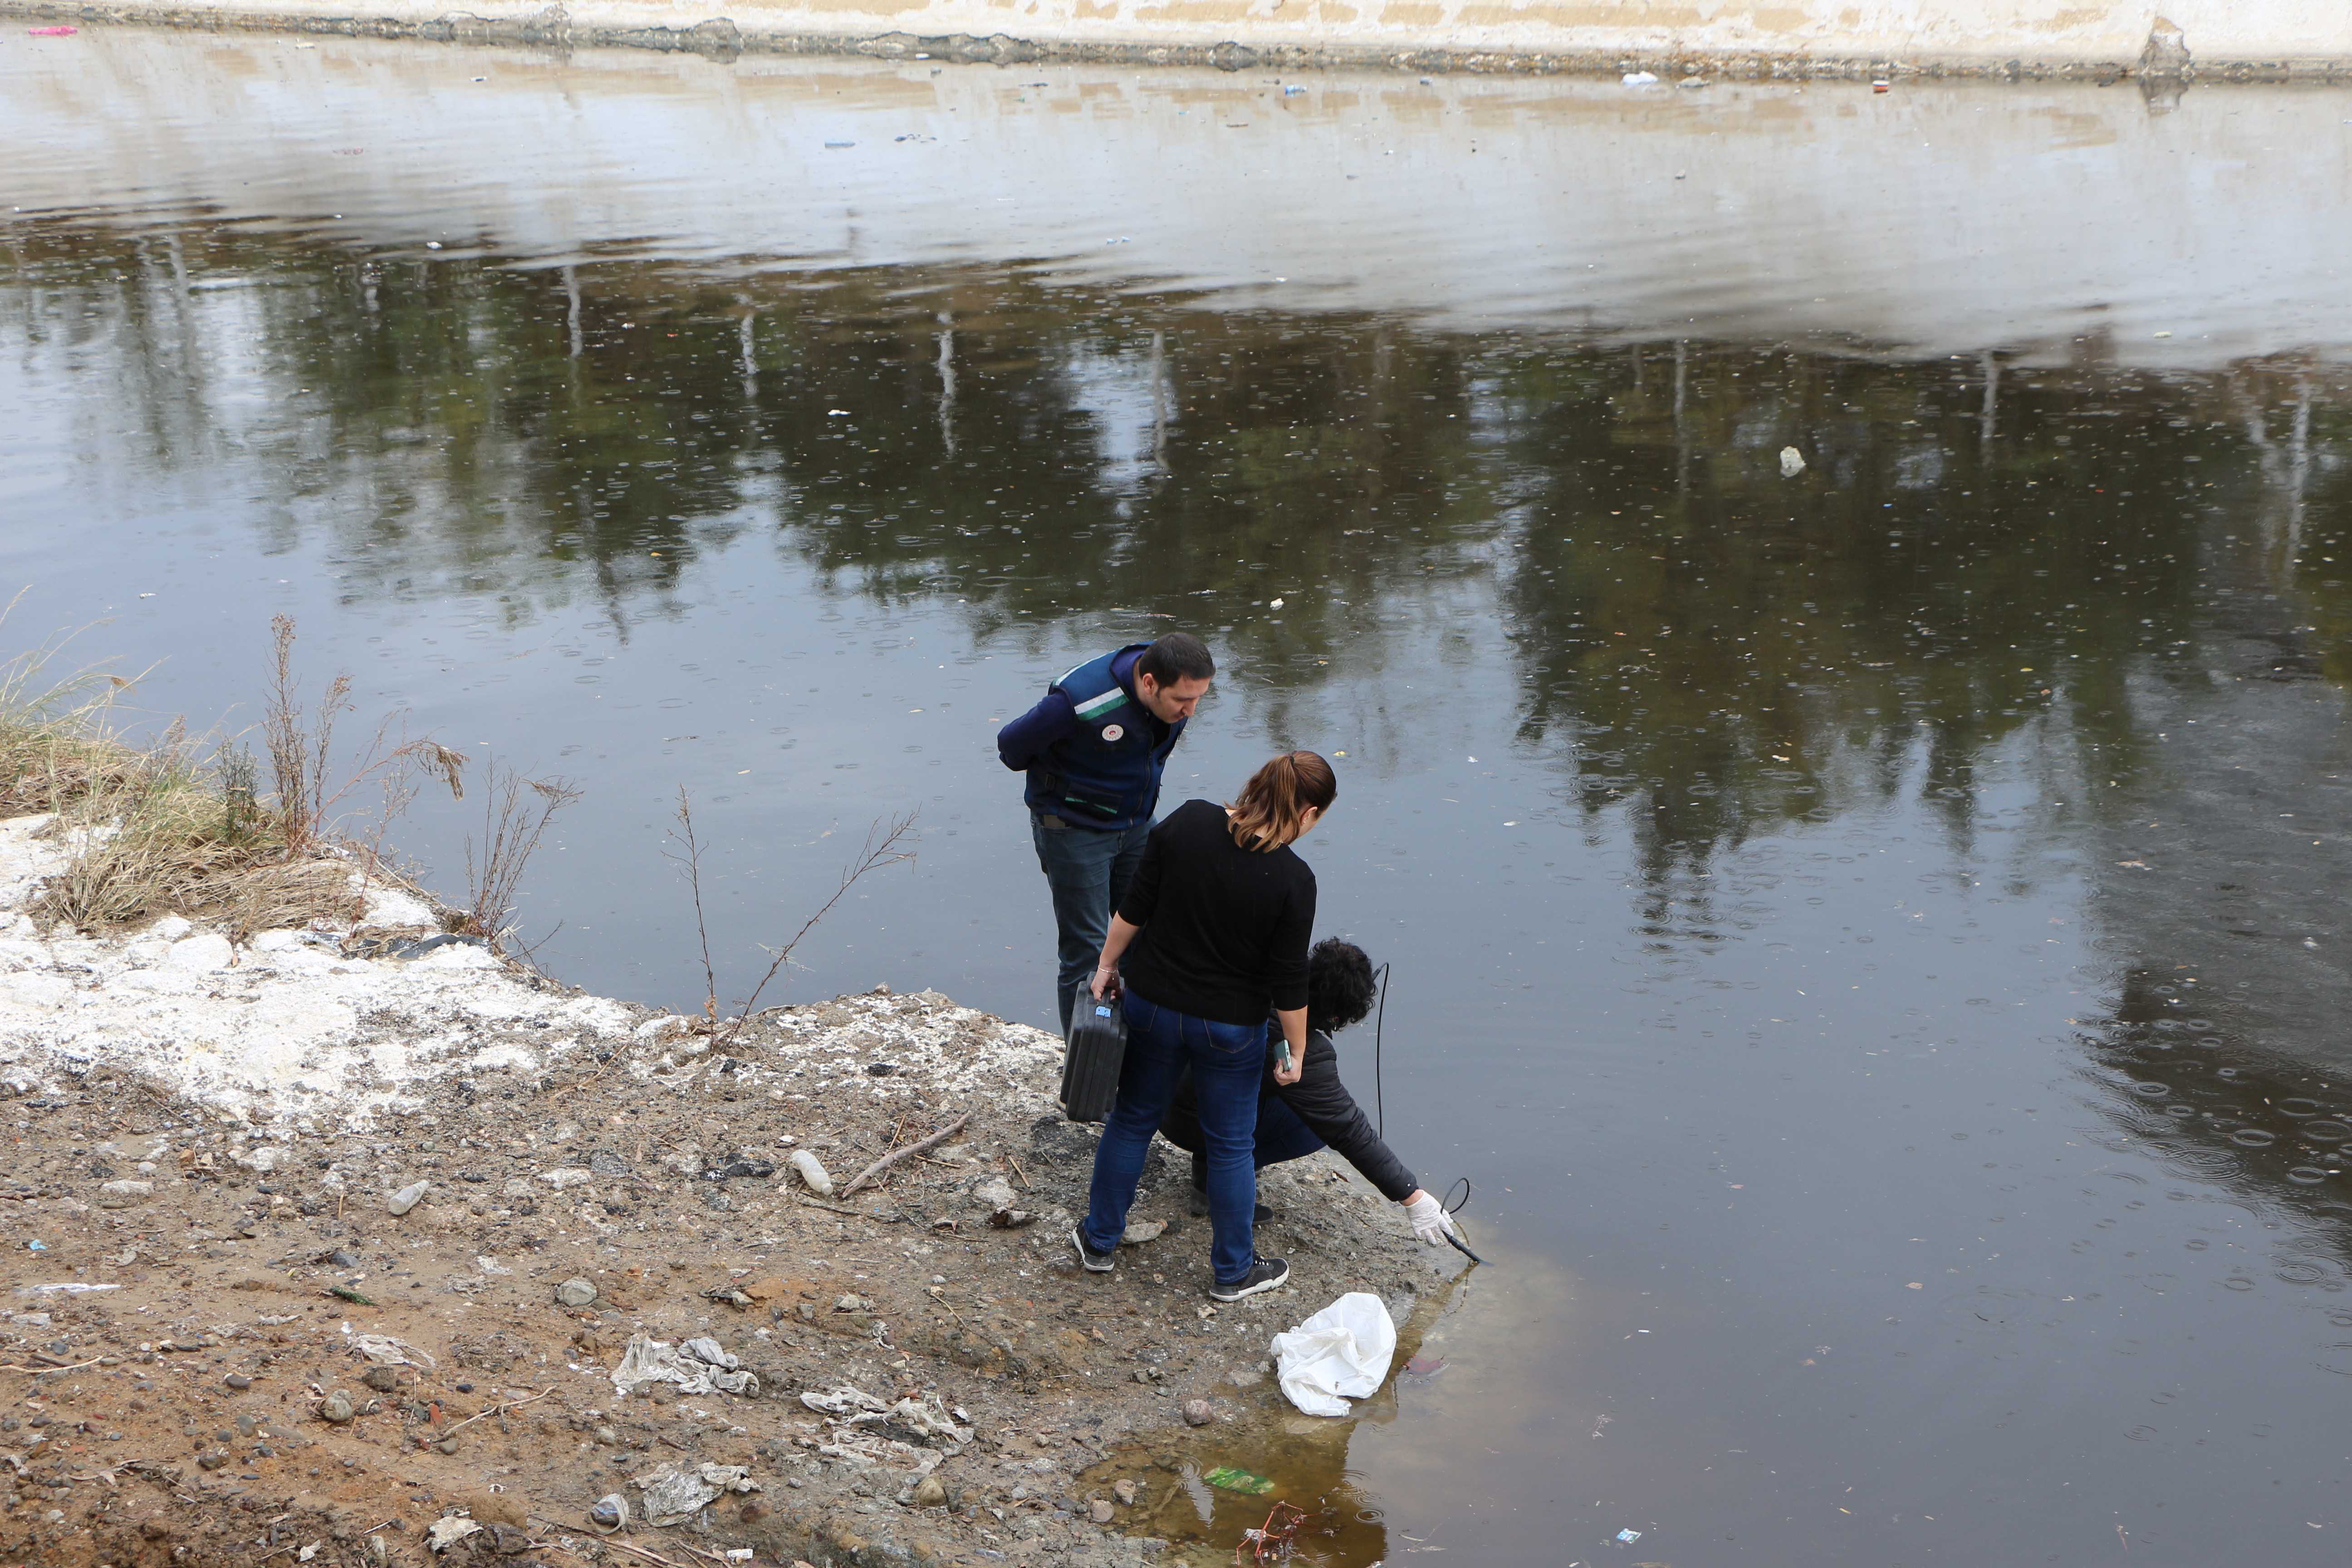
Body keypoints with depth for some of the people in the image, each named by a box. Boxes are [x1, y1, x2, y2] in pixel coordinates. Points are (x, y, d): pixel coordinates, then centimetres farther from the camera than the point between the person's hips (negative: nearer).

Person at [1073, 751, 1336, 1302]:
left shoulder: (1186, 822, -13)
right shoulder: (1293, 880, -20)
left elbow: (1134, 909, -6)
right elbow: (1288, 982, -14)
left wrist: (1107, 964, 8)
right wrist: (1296, 1052, 0)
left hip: (1152, 1005, 3)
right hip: (1231, 1026, -3)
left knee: (1133, 1119, 21)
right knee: (1230, 1143, 14)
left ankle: (1100, 1240, 35)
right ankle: (1233, 1271, 28)